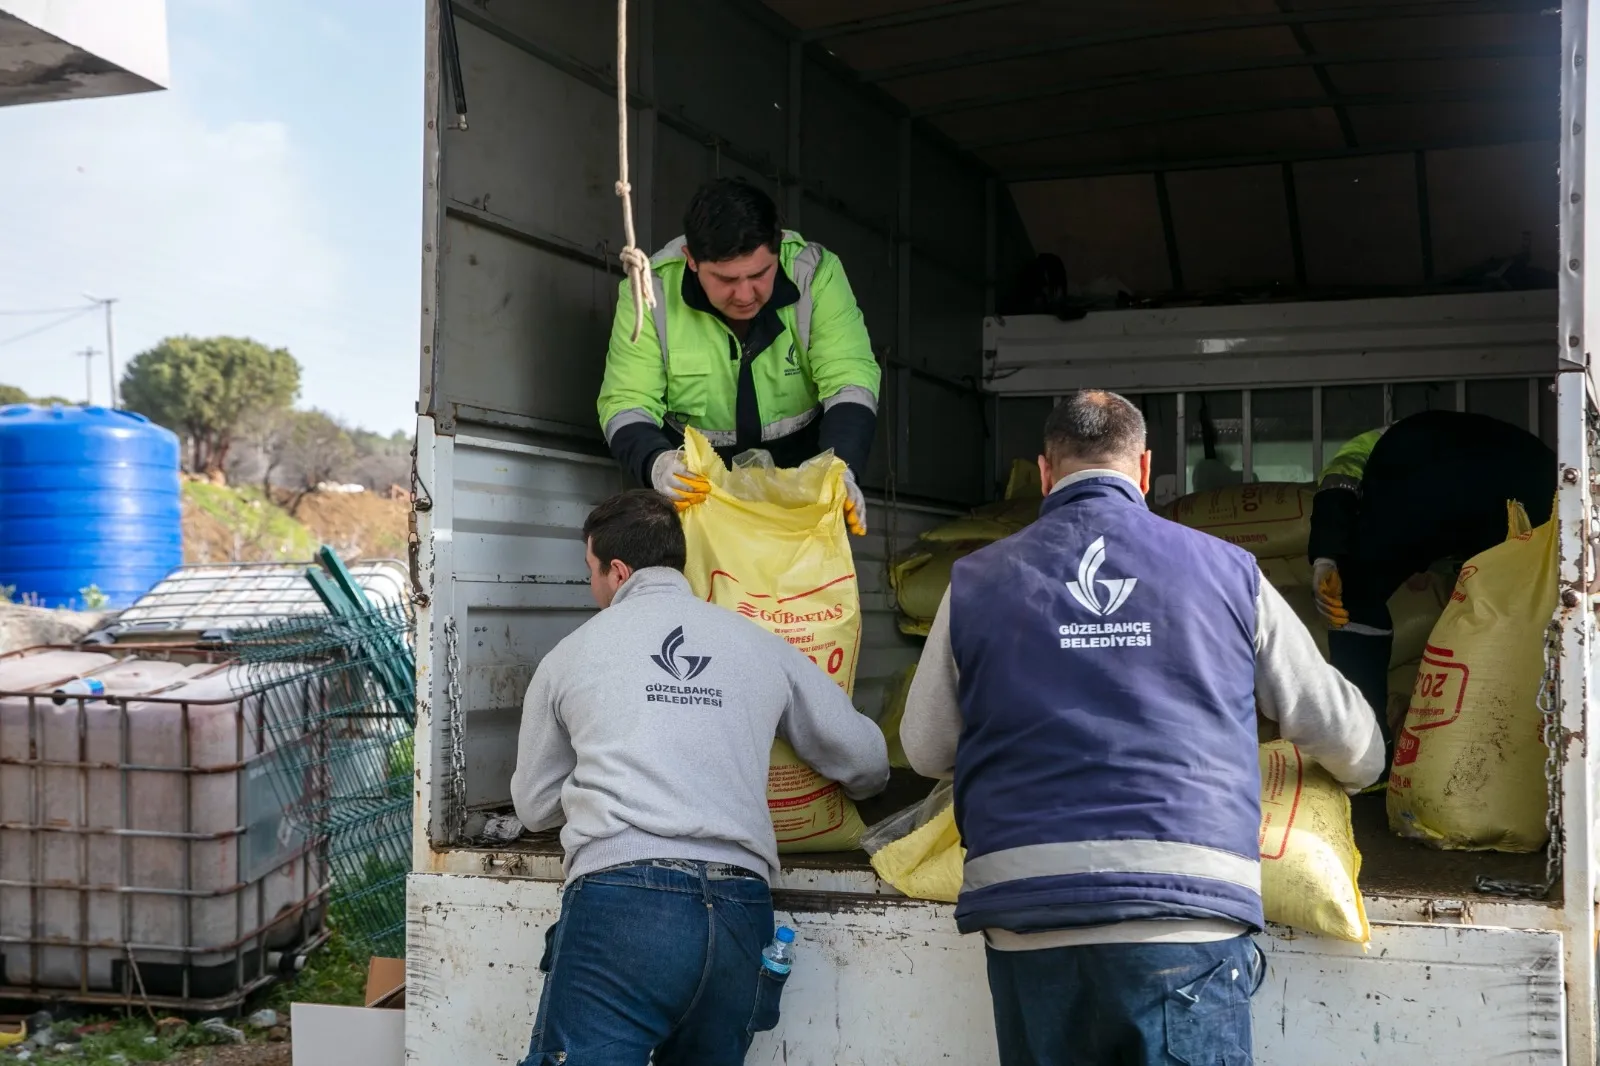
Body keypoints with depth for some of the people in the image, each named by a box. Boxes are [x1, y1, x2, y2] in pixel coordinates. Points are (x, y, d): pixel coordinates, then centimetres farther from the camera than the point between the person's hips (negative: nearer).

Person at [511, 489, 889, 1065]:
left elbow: (534, 807, 24)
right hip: (740, 911, 3)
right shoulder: (761, 646, 16)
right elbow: (866, 761, 22)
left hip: (621, 899, -3)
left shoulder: (570, 655, 14)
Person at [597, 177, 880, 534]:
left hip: (800, 462, 0)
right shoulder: (652, 288, -17)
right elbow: (626, 403, -16)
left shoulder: (814, 273, -18)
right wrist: (657, 463, -39)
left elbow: (850, 380, -20)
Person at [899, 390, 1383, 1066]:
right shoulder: (1227, 572, 8)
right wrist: (1359, 769, 41)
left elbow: (926, 752, 16)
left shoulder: (975, 583, 8)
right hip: (1187, 913, -1)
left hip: (1027, 924, 1)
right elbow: (1341, 731, 17)